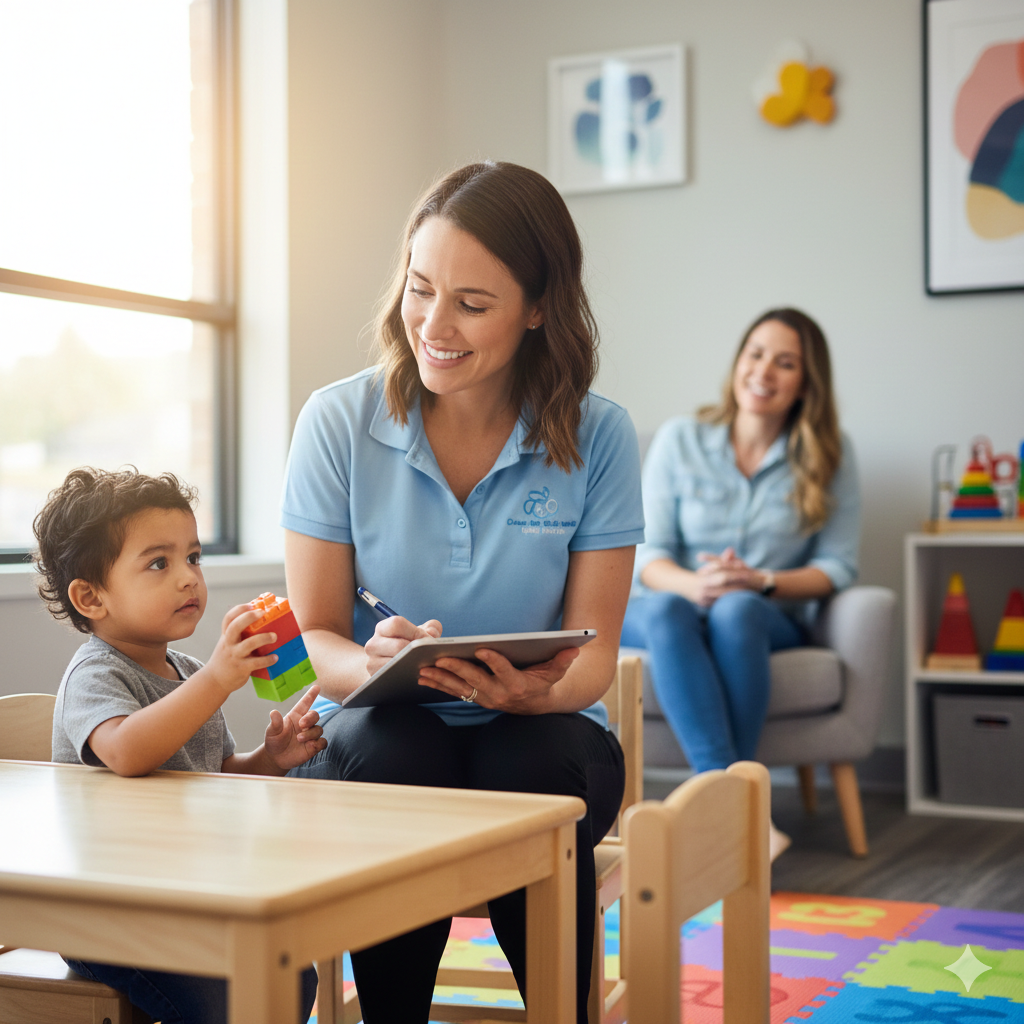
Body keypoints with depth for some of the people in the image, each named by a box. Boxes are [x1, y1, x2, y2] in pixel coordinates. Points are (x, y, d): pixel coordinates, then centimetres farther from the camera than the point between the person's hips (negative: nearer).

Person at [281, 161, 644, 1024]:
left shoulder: (597, 436, -4)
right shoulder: (338, 423, -4)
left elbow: (594, 648, -2)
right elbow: (315, 635, -1)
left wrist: (535, 688, -26)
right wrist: (371, 663, -25)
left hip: (540, 732, 0)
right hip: (382, 733, 0)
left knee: (538, 767, -34)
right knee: (394, 757, -34)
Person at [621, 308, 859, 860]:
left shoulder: (829, 455, 4)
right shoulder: (679, 439, 4)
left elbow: (837, 565, 0)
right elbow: (645, 554, -1)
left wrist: (761, 581, -19)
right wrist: (693, 584, -24)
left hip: (768, 619, 0)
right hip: (672, 607, 1)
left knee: (736, 610, -37)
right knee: (665, 611, -37)